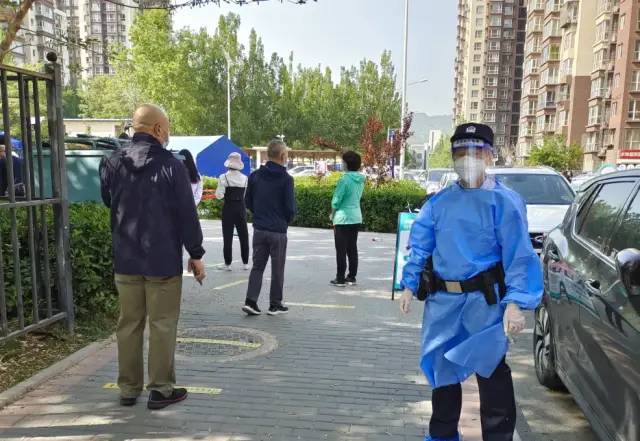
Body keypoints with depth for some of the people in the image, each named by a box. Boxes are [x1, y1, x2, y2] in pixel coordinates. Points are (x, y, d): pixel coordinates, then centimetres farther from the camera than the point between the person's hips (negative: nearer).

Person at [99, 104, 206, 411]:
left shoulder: (112, 163, 3)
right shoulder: (171, 165, -12)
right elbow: (186, 214, -11)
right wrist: (196, 254, -4)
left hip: (125, 259, 5)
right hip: (163, 259, -5)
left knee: (128, 324, 13)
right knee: (162, 325, 5)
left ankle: (128, 389, 22)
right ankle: (161, 389, 12)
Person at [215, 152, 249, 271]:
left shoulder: (223, 177, -9)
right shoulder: (245, 178, 0)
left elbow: (219, 196, -11)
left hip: (228, 208, -2)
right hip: (241, 208, 2)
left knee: (228, 236, 4)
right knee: (243, 236, 11)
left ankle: (228, 263, 6)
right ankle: (245, 262, 15)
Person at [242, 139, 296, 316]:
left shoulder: (255, 176, 2)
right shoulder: (286, 179, -12)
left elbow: (248, 202, 6)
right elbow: (290, 208, -10)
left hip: (259, 229, 4)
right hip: (278, 231, -4)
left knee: (257, 266, 13)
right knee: (277, 269, 8)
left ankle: (250, 301, 5)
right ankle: (275, 305, 17)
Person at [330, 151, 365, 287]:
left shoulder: (344, 180, -16)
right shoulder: (361, 180, 4)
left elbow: (336, 201, -12)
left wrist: (333, 215, 6)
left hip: (343, 219, -7)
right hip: (356, 218, 7)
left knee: (341, 250, 1)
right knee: (352, 249, 12)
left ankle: (340, 279, 6)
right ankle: (351, 277, 18)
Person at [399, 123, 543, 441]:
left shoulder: (504, 201, -6)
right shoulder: (439, 202, 7)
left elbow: (519, 255, -11)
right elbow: (420, 246, 11)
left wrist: (515, 303, -18)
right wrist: (409, 286, 9)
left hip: (484, 299, -5)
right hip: (442, 298, 5)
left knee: (491, 371, -1)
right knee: (443, 367, 18)